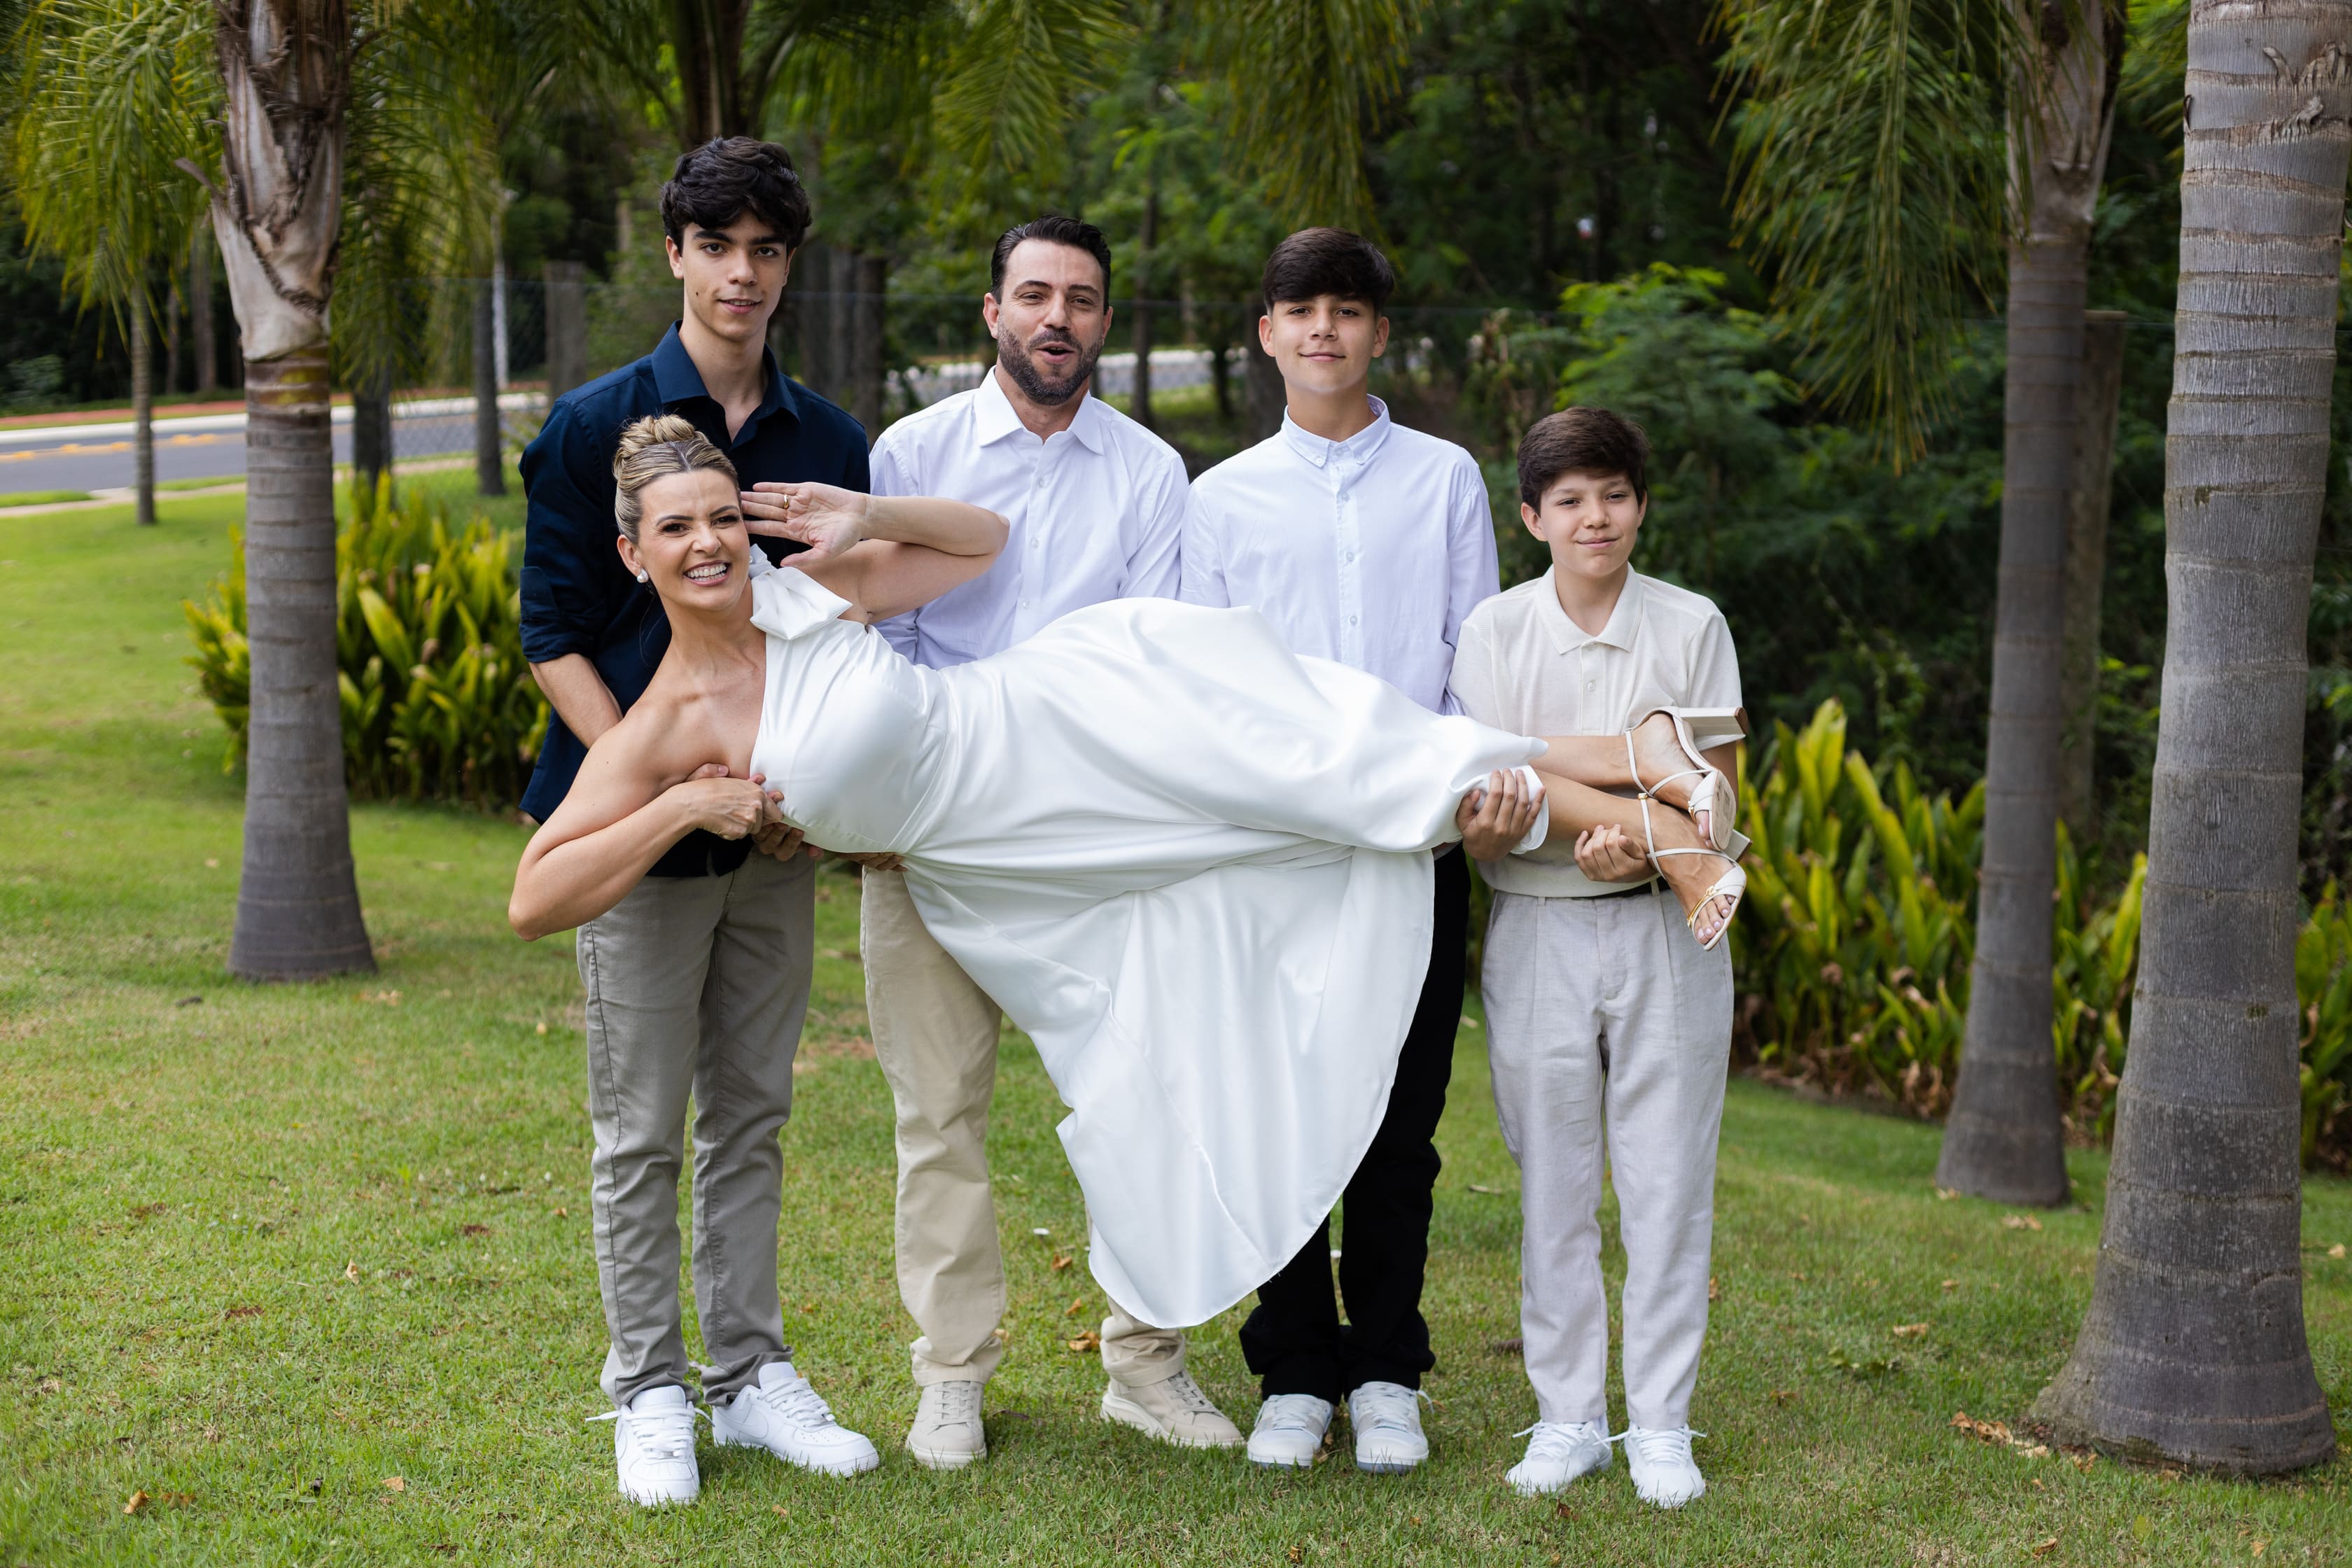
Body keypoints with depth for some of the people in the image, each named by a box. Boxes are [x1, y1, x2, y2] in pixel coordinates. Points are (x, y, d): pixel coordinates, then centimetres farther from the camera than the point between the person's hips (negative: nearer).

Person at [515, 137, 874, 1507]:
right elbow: (555, 635, -5)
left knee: (752, 1113, 11)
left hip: (777, 830, 4)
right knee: (643, 1128, 3)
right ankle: (650, 1391, 15)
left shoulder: (830, 443, 7)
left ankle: (751, 1374, 21)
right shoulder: (595, 428, -4)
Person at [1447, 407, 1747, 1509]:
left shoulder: (1691, 626, 3)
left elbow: (1716, 796, 0)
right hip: (1538, 932, 0)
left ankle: (1660, 1426, 12)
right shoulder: (1495, 631, 3)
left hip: (1666, 931, 0)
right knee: (1553, 1182, 6)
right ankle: (1568, 1416, 17)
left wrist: (1643, 842, -21)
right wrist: (1639, 757, -16)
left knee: (1667, 1182, 2)